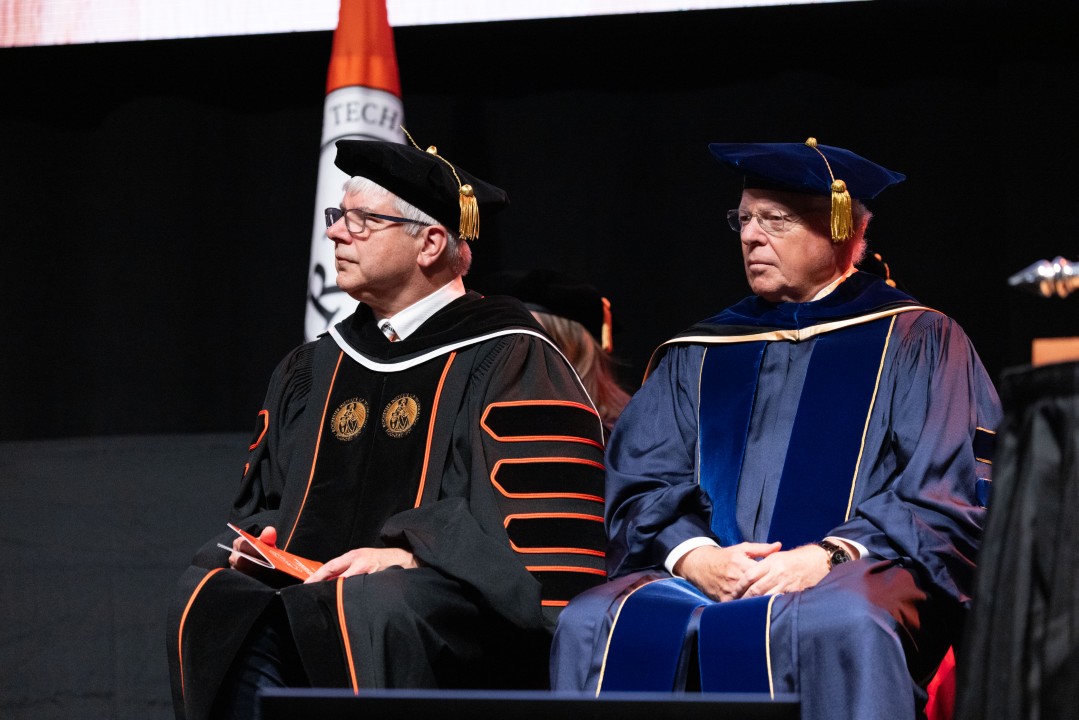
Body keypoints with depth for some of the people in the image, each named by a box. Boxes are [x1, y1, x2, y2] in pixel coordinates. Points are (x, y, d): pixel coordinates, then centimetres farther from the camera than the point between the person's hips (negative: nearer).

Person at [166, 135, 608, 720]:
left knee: (372, 608, -39)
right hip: (306, 592, 6)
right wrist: (257, 543, 2)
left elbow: (537, 521, -9)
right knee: (210, 601, -25)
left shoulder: (509, 362, 2)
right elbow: (262, 503, 26)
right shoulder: (312, 371, 22)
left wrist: (412, 552, -20)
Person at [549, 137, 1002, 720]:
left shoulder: (914, 342, 12)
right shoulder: (694, 358, 23)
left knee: (837, 623, -40)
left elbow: (950, 496, 0)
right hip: (702, 581, 4)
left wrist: (830, 555, -16)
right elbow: (638, 487, 14)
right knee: (591, 625, -27)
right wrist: (693, 556, -9)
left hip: (851, 581, -3)